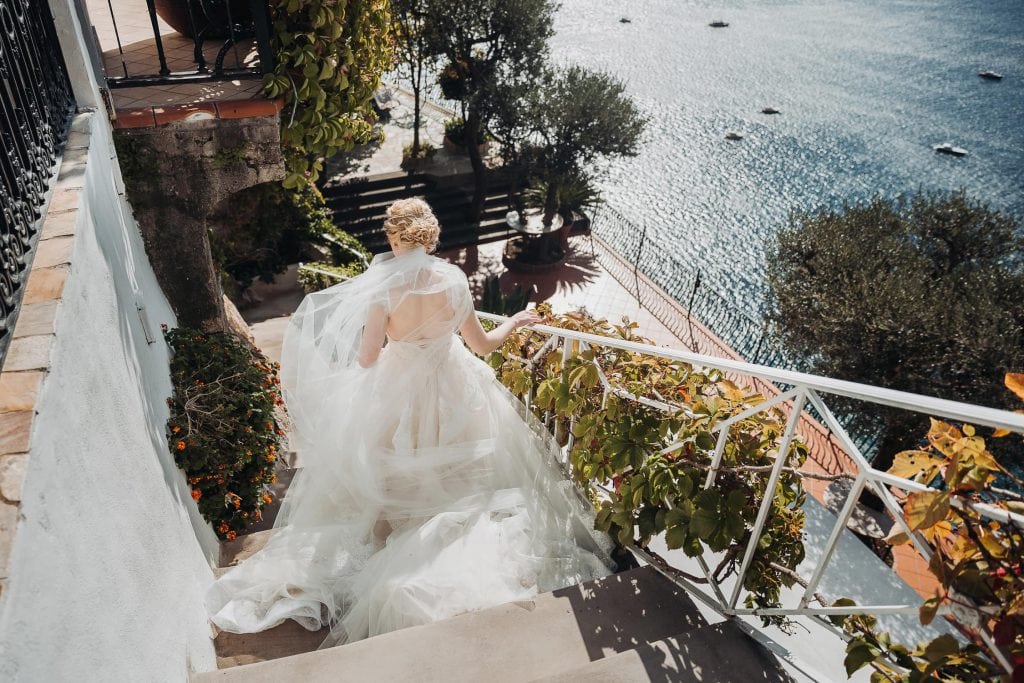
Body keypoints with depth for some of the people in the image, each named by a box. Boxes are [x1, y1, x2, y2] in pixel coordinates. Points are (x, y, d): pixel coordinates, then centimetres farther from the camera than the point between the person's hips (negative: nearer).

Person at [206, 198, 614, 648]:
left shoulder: (383, 290, -25)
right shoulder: (453, 280, -18)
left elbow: (366, 360, -18)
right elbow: (483, 345, -8)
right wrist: (515, 322, 11)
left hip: (398, 395, -2)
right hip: (450, 391, 2)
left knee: (393, 474, 23)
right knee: (453, 465, 27)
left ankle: (391, 535, 40)